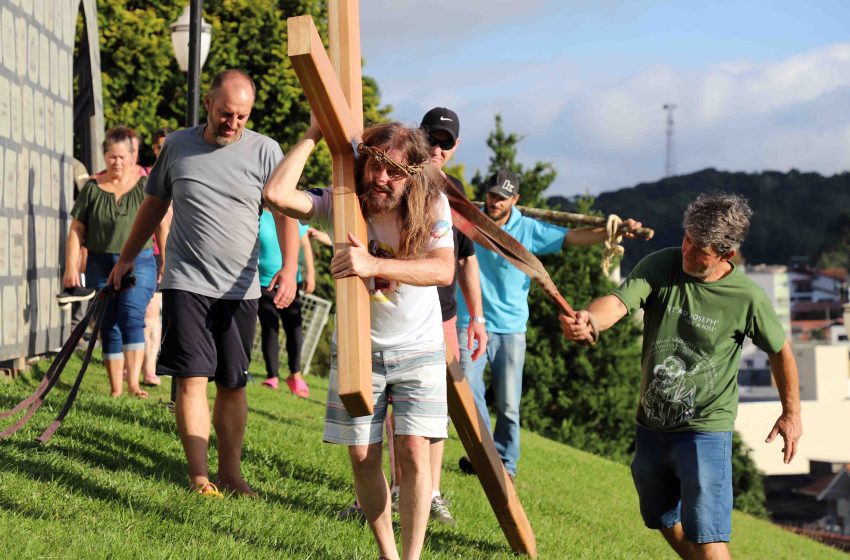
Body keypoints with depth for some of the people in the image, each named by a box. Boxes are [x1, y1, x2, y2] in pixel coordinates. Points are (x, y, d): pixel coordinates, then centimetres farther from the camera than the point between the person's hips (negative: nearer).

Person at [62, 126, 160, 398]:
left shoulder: (146, 185, 1)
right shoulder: (92, 188, 4)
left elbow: (163, 225, 3)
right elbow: (76, 230, 5)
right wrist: (71, 267, -2)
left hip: (138, 263, -3)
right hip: (100, 265, 3)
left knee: (132, 317, -20)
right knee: (109, 327, 6)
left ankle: (133, 383, -26)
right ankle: (115, 388, 13)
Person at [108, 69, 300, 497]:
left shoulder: (264, 151, 0)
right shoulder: (176, 146, 4)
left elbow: (286, 210, -3)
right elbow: (154, 204, 17)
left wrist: (289, 267, -18)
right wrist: (127, 257, 21)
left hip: (240, 289, 1)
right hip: (186, 282, 0)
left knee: (233, 386, 8)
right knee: (192, 378, -9)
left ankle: (231, 472, 18)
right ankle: (199, 477, -8)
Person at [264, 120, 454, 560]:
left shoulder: (432, 207, -13)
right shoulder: (341, 204, -11)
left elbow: (444, 270, -29)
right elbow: (277, 194, -27)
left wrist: (374, 264, -41)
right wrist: (313, 136, -20)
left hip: (419, 349, -1)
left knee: (414, 450, -12)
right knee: (362, 456, 1)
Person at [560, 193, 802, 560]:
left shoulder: (747, 298, -15)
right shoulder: (662, 266, -11)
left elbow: (780, 351, 3)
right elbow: (618, 302, -28)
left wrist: (791, 413, 9)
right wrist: (590, 320, -51)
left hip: (705, 430, -5)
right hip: (650, 426, 5)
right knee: (665, 521, 23)